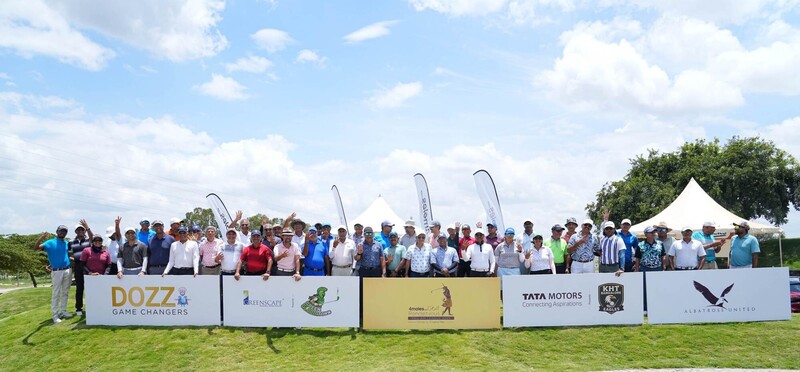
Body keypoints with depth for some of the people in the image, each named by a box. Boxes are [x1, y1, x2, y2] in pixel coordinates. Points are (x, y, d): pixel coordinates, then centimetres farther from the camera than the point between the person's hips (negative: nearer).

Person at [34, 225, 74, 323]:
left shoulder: (67, 243, 12)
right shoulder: (50, 243, -3)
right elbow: (36, 248, -16)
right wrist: (41, 238, -32)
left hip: (68, 270, 5)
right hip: (57, 271, -5)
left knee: (65, 293, 12)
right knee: (56, 294, -3)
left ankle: (63, 311, 22)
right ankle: (55, 315, 0)